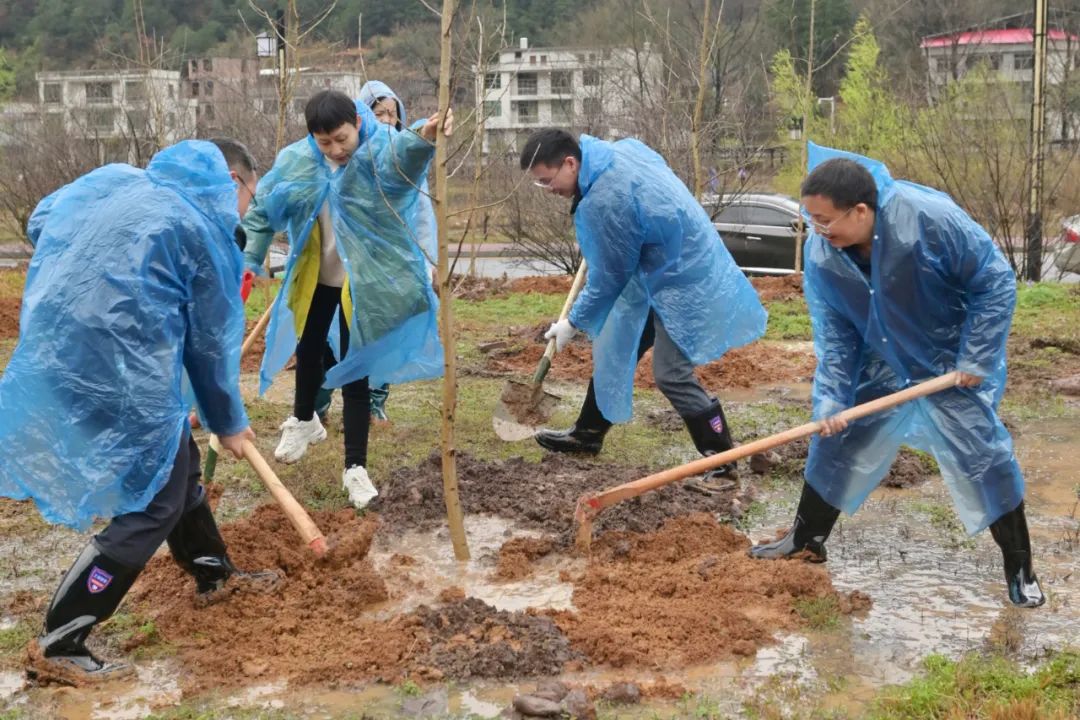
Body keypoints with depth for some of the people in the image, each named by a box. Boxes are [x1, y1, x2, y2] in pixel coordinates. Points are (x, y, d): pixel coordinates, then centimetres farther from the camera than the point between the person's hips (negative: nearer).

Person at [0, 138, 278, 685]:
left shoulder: (112, 180, 11)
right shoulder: (204, 226, -8)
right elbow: (212, 340, -1)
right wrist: (228, 422, 12)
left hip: (56, 354, 9)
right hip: (119, 378, -9)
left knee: (175, 463, 24)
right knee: (152, 502, 3)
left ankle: (213, 572, 42)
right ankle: (57, 646, 8)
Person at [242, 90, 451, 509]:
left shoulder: (379, 152, -23)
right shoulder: (295, 161, -10)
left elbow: (402, 155, -48)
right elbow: (262, 208, 2)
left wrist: (424, 137, -71)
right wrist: (248, 259, -2)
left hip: (363, 281, -5)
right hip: (314, 278, 5)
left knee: (355, 369, -2)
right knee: (308, 351, 24)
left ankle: (355, 467, 9)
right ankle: (304, 421, 54)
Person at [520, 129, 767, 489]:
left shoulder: (604, 202, -30)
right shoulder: (620, 150, -2)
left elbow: (609, 278, -17)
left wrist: (572, 322, -3)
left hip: (682, 282, -10)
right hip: (670, 267, 10)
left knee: (672, 375, -9)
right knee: (612, 350, 16)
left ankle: (723, 463, 4)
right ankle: (587, 433, 30)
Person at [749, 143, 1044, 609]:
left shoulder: (931, 217, -33)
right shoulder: (821, 253, -19)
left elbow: (996, 282, -21)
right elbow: (833, 333, -9)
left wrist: (976, 359, -19)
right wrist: (830, 397, -18)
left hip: (953, 367, -4)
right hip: (880, 370, 4)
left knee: (984, 457, -2)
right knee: (834, 444, 6)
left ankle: (1019, 567, 17)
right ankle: (807, 540, 26)